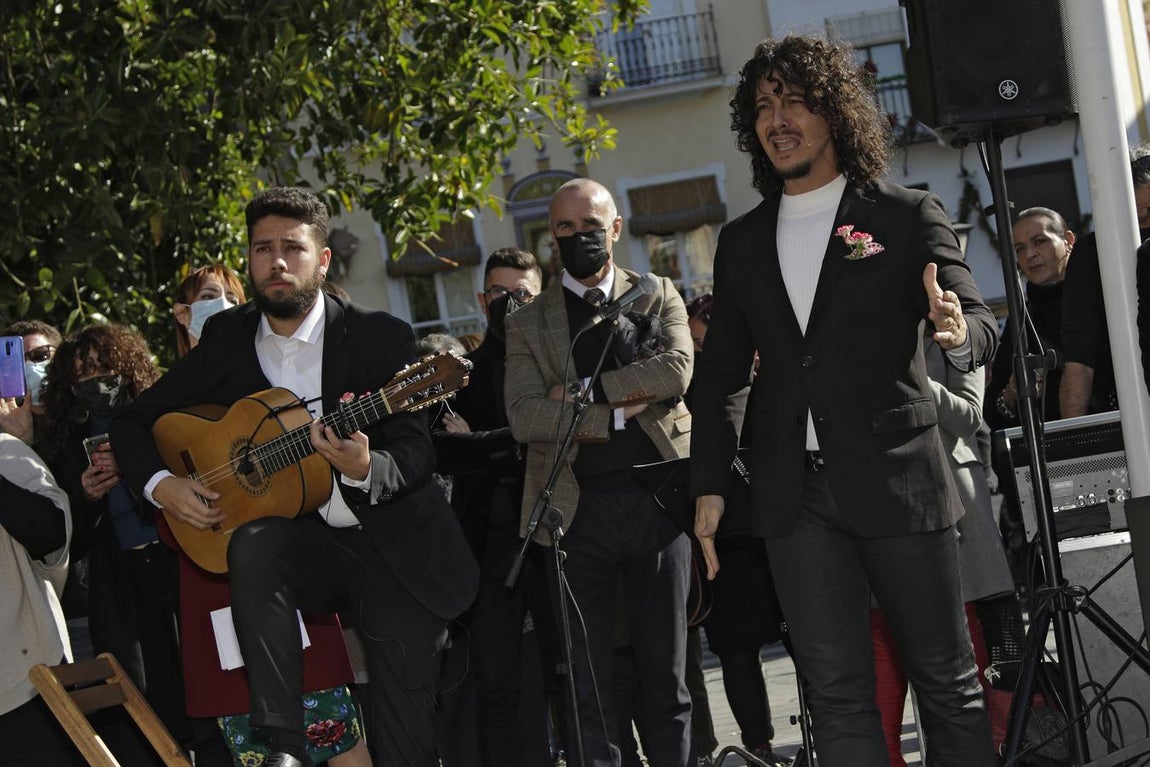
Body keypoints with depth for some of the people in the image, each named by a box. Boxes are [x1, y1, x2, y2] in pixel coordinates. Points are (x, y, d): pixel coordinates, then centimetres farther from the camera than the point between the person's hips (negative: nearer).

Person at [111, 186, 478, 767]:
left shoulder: (381, 337, -7)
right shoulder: (227, 339, 3)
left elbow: (417, 454, -13)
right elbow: (134, 421, 9)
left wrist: (364, 469, -35)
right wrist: (161, 485, -10)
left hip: (395, 543, -2)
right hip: (304, 540, 2)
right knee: (253, 542, -32)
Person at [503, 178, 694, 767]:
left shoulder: (658, 296, 10)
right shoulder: (527, 323, 9)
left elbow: (677, 370, -9)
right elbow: (524, 417, -6)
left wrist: (579, 392, -10)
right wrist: (619, 411, -12)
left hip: (655, 498, 0)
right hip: (575, 510, 0)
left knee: (664, 671, 7)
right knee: (586, 681, 3)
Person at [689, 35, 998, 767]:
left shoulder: (908, 215, 2)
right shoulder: (742, 241, 14)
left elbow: (982, 326, -3)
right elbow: (719, 374, 18)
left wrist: (959, 331, -27)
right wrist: (709, 485, 10)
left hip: (898, 481, -3)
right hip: (797, 497, 3)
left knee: (947, 679, 3)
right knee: (837, 692, 3)